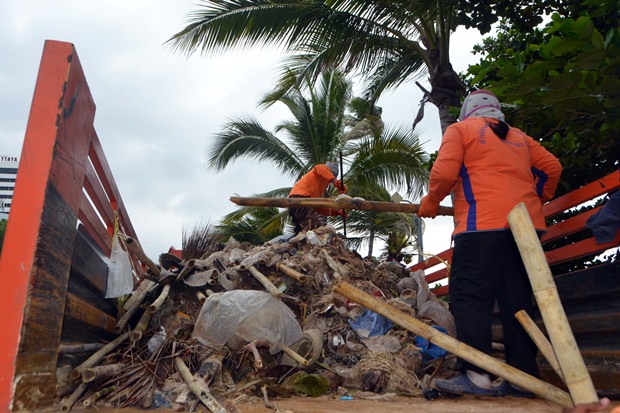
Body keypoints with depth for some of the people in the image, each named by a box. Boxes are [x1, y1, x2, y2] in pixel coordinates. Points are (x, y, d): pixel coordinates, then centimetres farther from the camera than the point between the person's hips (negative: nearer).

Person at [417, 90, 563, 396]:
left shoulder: (460, 129, 9)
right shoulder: (519, 137, 25)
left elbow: (444, 172, -4)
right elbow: (551, 167, 20)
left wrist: (429, 203, 10)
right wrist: (535, 200, 32)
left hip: (483, 222, -6)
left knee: (470, 295, -8)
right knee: (517, 300, 8)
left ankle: (475, 374, -15)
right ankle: (524, 375, 9)